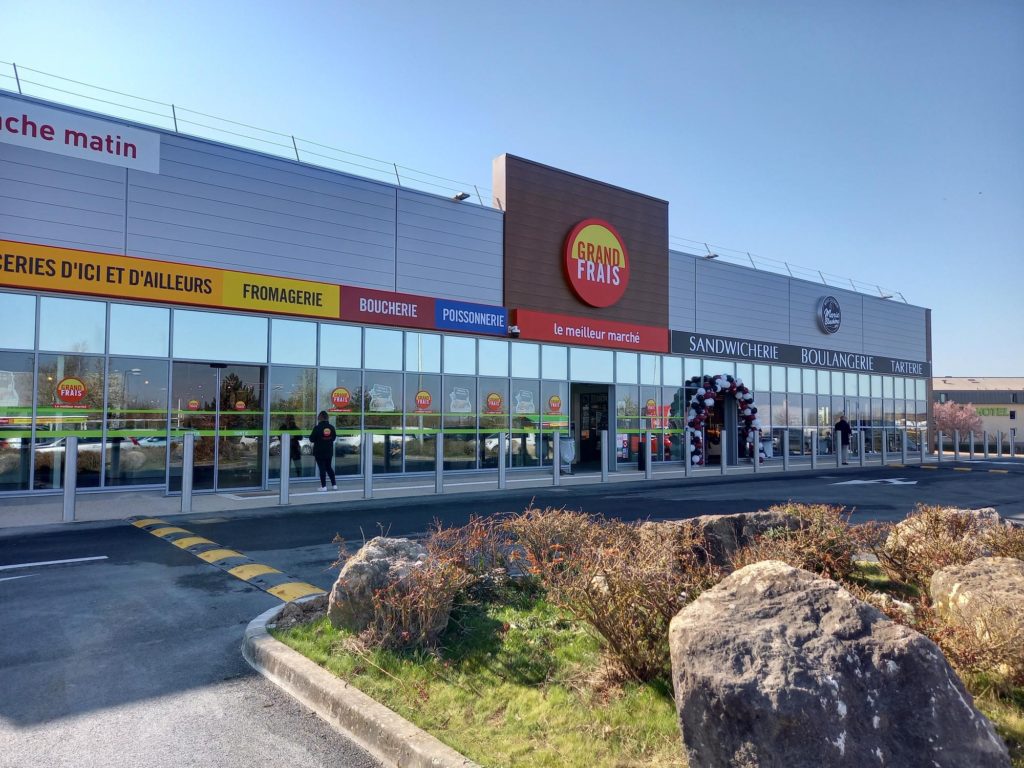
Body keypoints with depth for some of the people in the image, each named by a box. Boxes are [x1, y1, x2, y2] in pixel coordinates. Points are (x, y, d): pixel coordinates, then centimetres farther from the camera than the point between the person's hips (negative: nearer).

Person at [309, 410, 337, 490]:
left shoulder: (317, 428, -15)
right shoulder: (331, 427, -1)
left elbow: (311, 439, -10)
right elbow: (333, 438, 9)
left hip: (319, 452, -4)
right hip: (329, 452, 4)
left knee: (322, 469, 1)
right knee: (329, 468, 16)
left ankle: (323, 486, 0)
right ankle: (334, 484, 15)